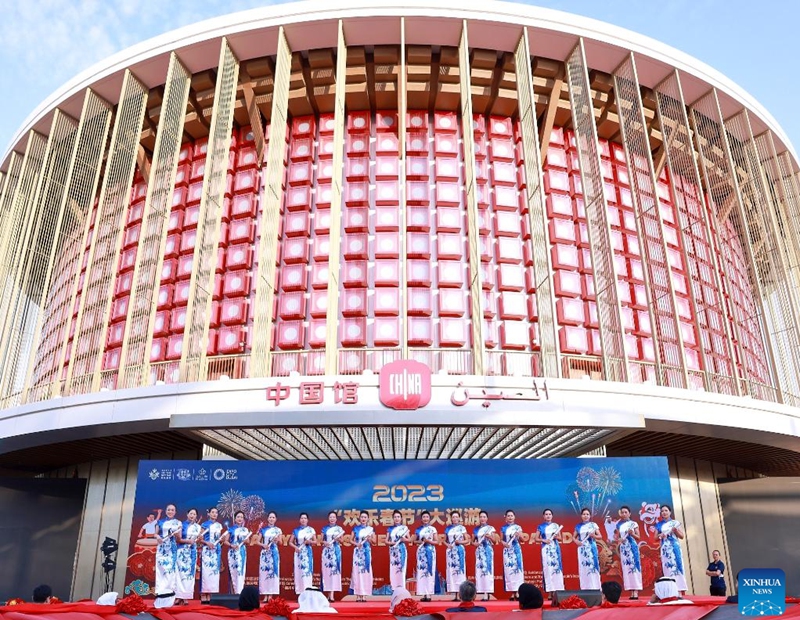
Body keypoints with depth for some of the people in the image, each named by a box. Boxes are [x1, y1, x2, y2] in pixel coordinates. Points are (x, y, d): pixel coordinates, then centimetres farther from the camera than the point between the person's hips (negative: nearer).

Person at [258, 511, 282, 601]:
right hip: (264, 553, 1)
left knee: (273, 572, -4)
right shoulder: (263, 529, 7)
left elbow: (280, 543, 6)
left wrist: (277, 540, -15)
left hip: (274, 553, -1)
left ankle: (271, 595, -1)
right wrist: (263, 545, -14)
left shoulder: (278, 530, 6)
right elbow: (258, 542, 5)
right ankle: (265, 595, 0)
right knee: (264, 572, -4)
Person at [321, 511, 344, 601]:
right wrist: (325, 542, -12)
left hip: (336, 550, -1)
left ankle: (331, 594, -12)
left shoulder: (339, 529, 8)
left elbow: (341, 540, 7)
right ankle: (329, 593, 2)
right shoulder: (324, 528, 10)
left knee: (334, 569, -9)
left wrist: (337, 538, -13)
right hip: (326, 550, 1)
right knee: (327, 570, -4)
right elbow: (321, 540, 8)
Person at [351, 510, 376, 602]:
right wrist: (356, 544, -12)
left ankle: (364, 595, 2)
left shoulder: (371, 529, 5)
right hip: (357, 552, 0)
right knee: (357, 571, -4)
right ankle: (358, 596, 1)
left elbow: (374, 542, 7)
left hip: (367, 552, 0)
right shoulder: (355, 528, 5)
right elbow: (352, 540, 6)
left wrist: (370, 539, -12)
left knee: (366, 571, -2)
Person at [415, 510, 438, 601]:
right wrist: (419, 541, -7)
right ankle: (423, 594, 3)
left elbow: (437, 541, 1)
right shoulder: (418, 529, 8)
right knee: (421, 571, -2)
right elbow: (414, 540, 12)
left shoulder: (433, 529, 2)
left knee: (430, 571, -4)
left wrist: (428, 541, -14)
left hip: (430, 551, -2)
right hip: (421, 551, 2)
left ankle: (429, 594, -2)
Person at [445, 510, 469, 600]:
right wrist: (447, 545, -6)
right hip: (450, 551, 3)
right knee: (451, 571, 0)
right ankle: (455, 595, 5)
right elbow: (444, 540, 14)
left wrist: (460, 542, -13)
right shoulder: (448, 528, 8)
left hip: (459, 551, -3)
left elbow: (467, 540, 3)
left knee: (460, 570, -6)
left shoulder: (462, 528, 1)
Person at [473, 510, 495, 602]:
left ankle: (487, 593, -7)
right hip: (479, 551, 3)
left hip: (488, 551, -3)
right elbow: (472, 541, 14)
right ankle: (483, 592, 3)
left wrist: (489, 537, -16)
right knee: (479, 570, -1)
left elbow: (495, 541, 2)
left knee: (487, 569, -8)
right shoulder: (476, 529, 10)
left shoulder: (490, 528, 3)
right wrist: (475, 543, -7)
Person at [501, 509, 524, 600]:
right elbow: (501, 539, 8)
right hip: (507, 551, 1)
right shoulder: (503, 528, 7)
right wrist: (503, 543, -13)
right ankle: (512, 593, 2)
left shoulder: (517, 527, 4)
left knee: (517, 569, -5)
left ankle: (517, 592, -2)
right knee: (508, 570, -2)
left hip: (516, 550, -1)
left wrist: (518, 535, -23)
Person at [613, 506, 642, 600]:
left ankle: (636, 592, -8)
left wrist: (632, 534, -17)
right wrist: (618, 539, -10)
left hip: (632, 547, -3)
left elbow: (638, 537, 1)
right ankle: (631, 592, 3)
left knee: (634, 566, -8)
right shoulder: (619, 525, 10)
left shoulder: (633, 524, 2)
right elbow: (616, 537, 11)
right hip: (623, 548, 3)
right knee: (626, 568, 0)